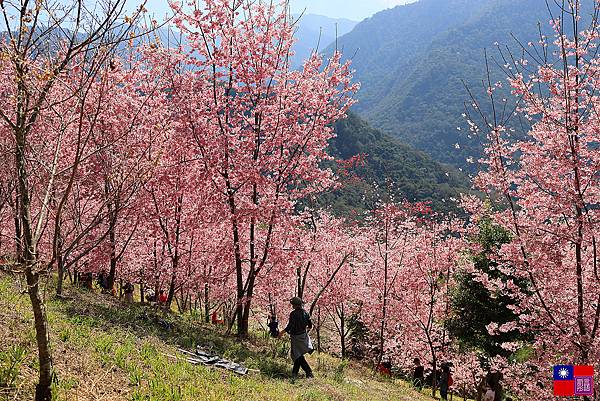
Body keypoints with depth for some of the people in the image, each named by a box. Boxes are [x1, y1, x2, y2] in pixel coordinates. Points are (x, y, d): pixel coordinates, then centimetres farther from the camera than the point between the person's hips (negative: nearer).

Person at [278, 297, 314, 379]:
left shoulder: (293, 314, -18)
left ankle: (309, 372, -8)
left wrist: (282, 333, -9)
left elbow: (290, 326, -21)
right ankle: (295, 372, 24)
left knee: (298, 356, 0)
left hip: (296, 337, -7)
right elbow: (310, 326, 6)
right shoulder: (305, 313, 1)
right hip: (304, 335, 7)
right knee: (297, 355, 18)